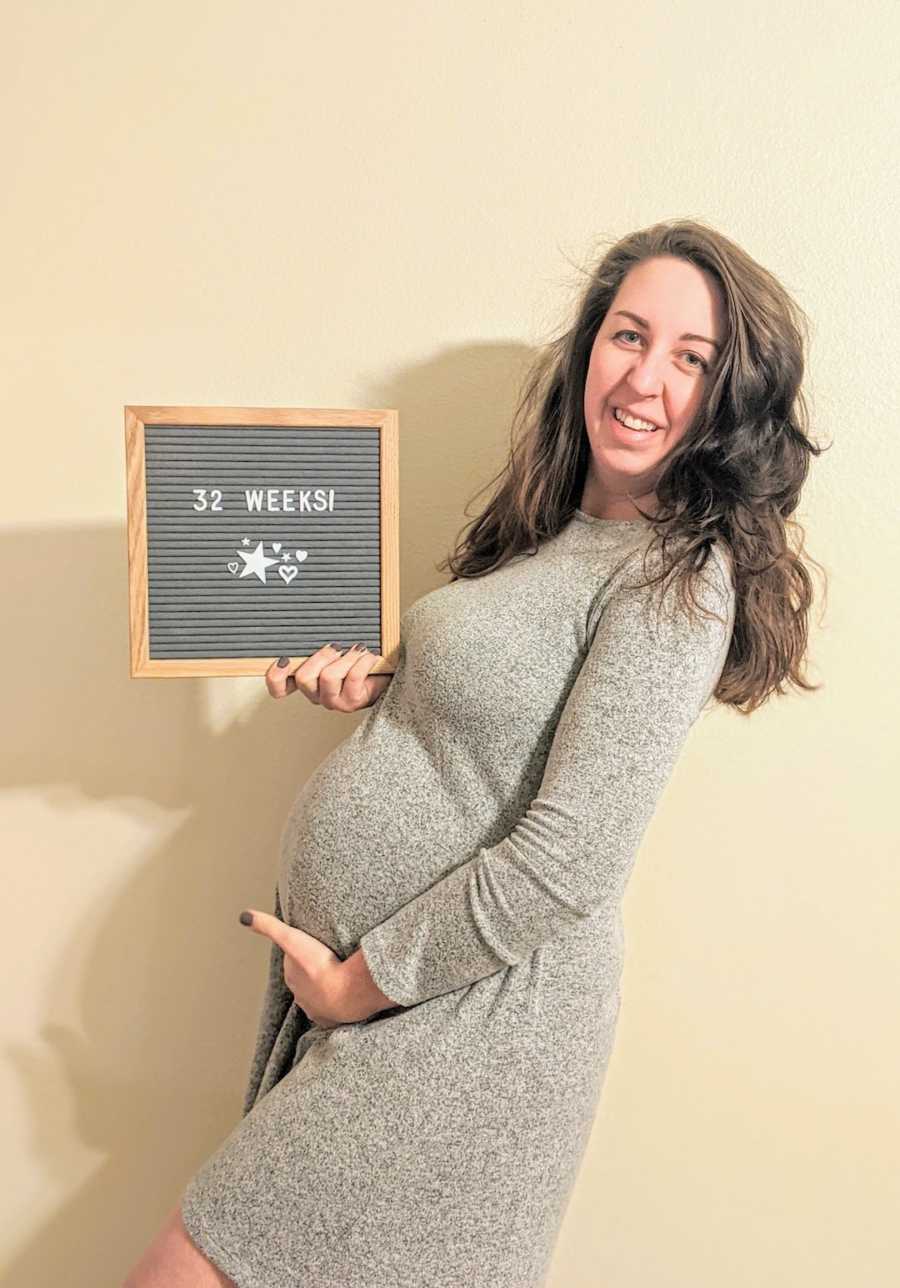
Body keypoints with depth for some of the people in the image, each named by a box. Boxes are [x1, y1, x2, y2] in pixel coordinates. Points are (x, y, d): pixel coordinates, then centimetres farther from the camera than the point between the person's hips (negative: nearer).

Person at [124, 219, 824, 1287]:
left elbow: (568, 858, -22)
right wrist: (373, 691, -1)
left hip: (463, 1010, -8)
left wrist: (359, 982, -13)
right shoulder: (548, 531, 9)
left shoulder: (680, 580, -17)